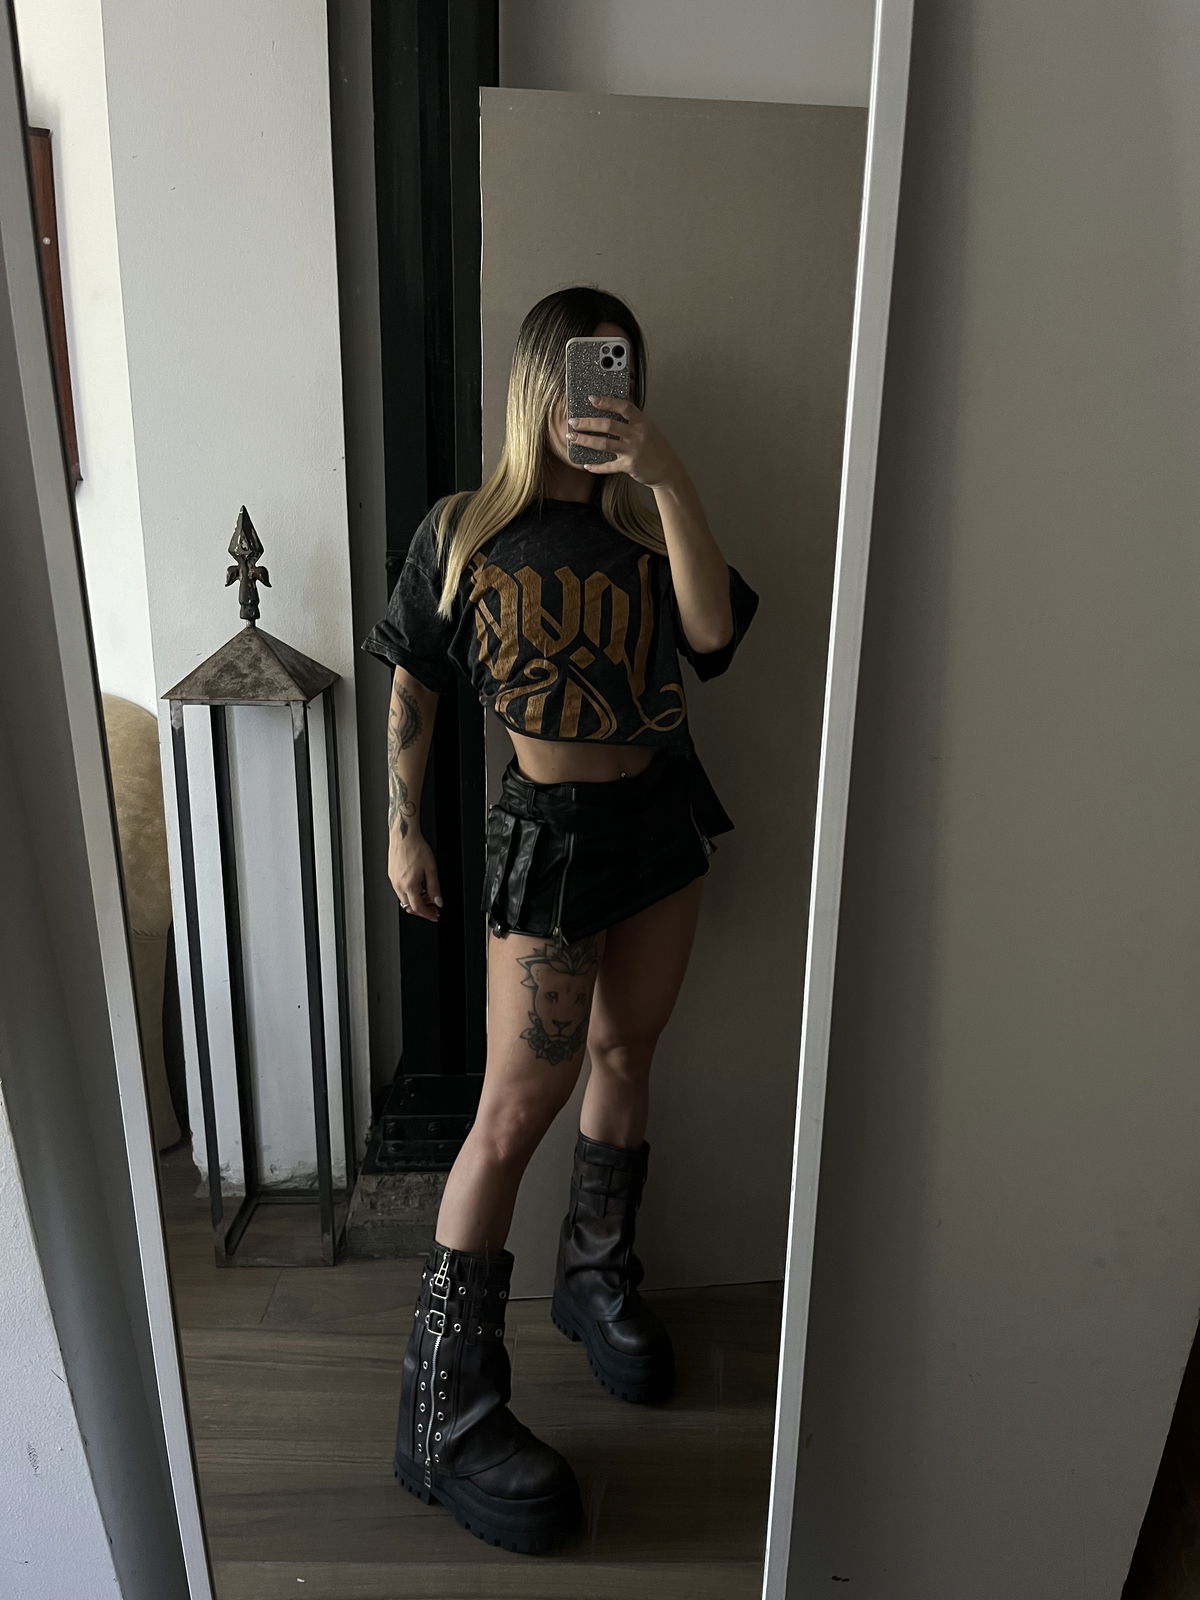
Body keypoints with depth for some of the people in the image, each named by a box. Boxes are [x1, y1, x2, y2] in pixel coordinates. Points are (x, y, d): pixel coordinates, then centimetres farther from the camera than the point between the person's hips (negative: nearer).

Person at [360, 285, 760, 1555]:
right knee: (518, 1107, -7)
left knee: (626, 1055, 15)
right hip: (550, 828, -4)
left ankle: (597, 1279, 38)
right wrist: (402, 829, 1)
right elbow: (413, 687, 3)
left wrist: (667, 478, -22)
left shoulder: (644, 522, 4)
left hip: (661, 808, 5)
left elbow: (712, 634, -15)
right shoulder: (463, 531, -2)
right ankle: (447, 1416, 7)